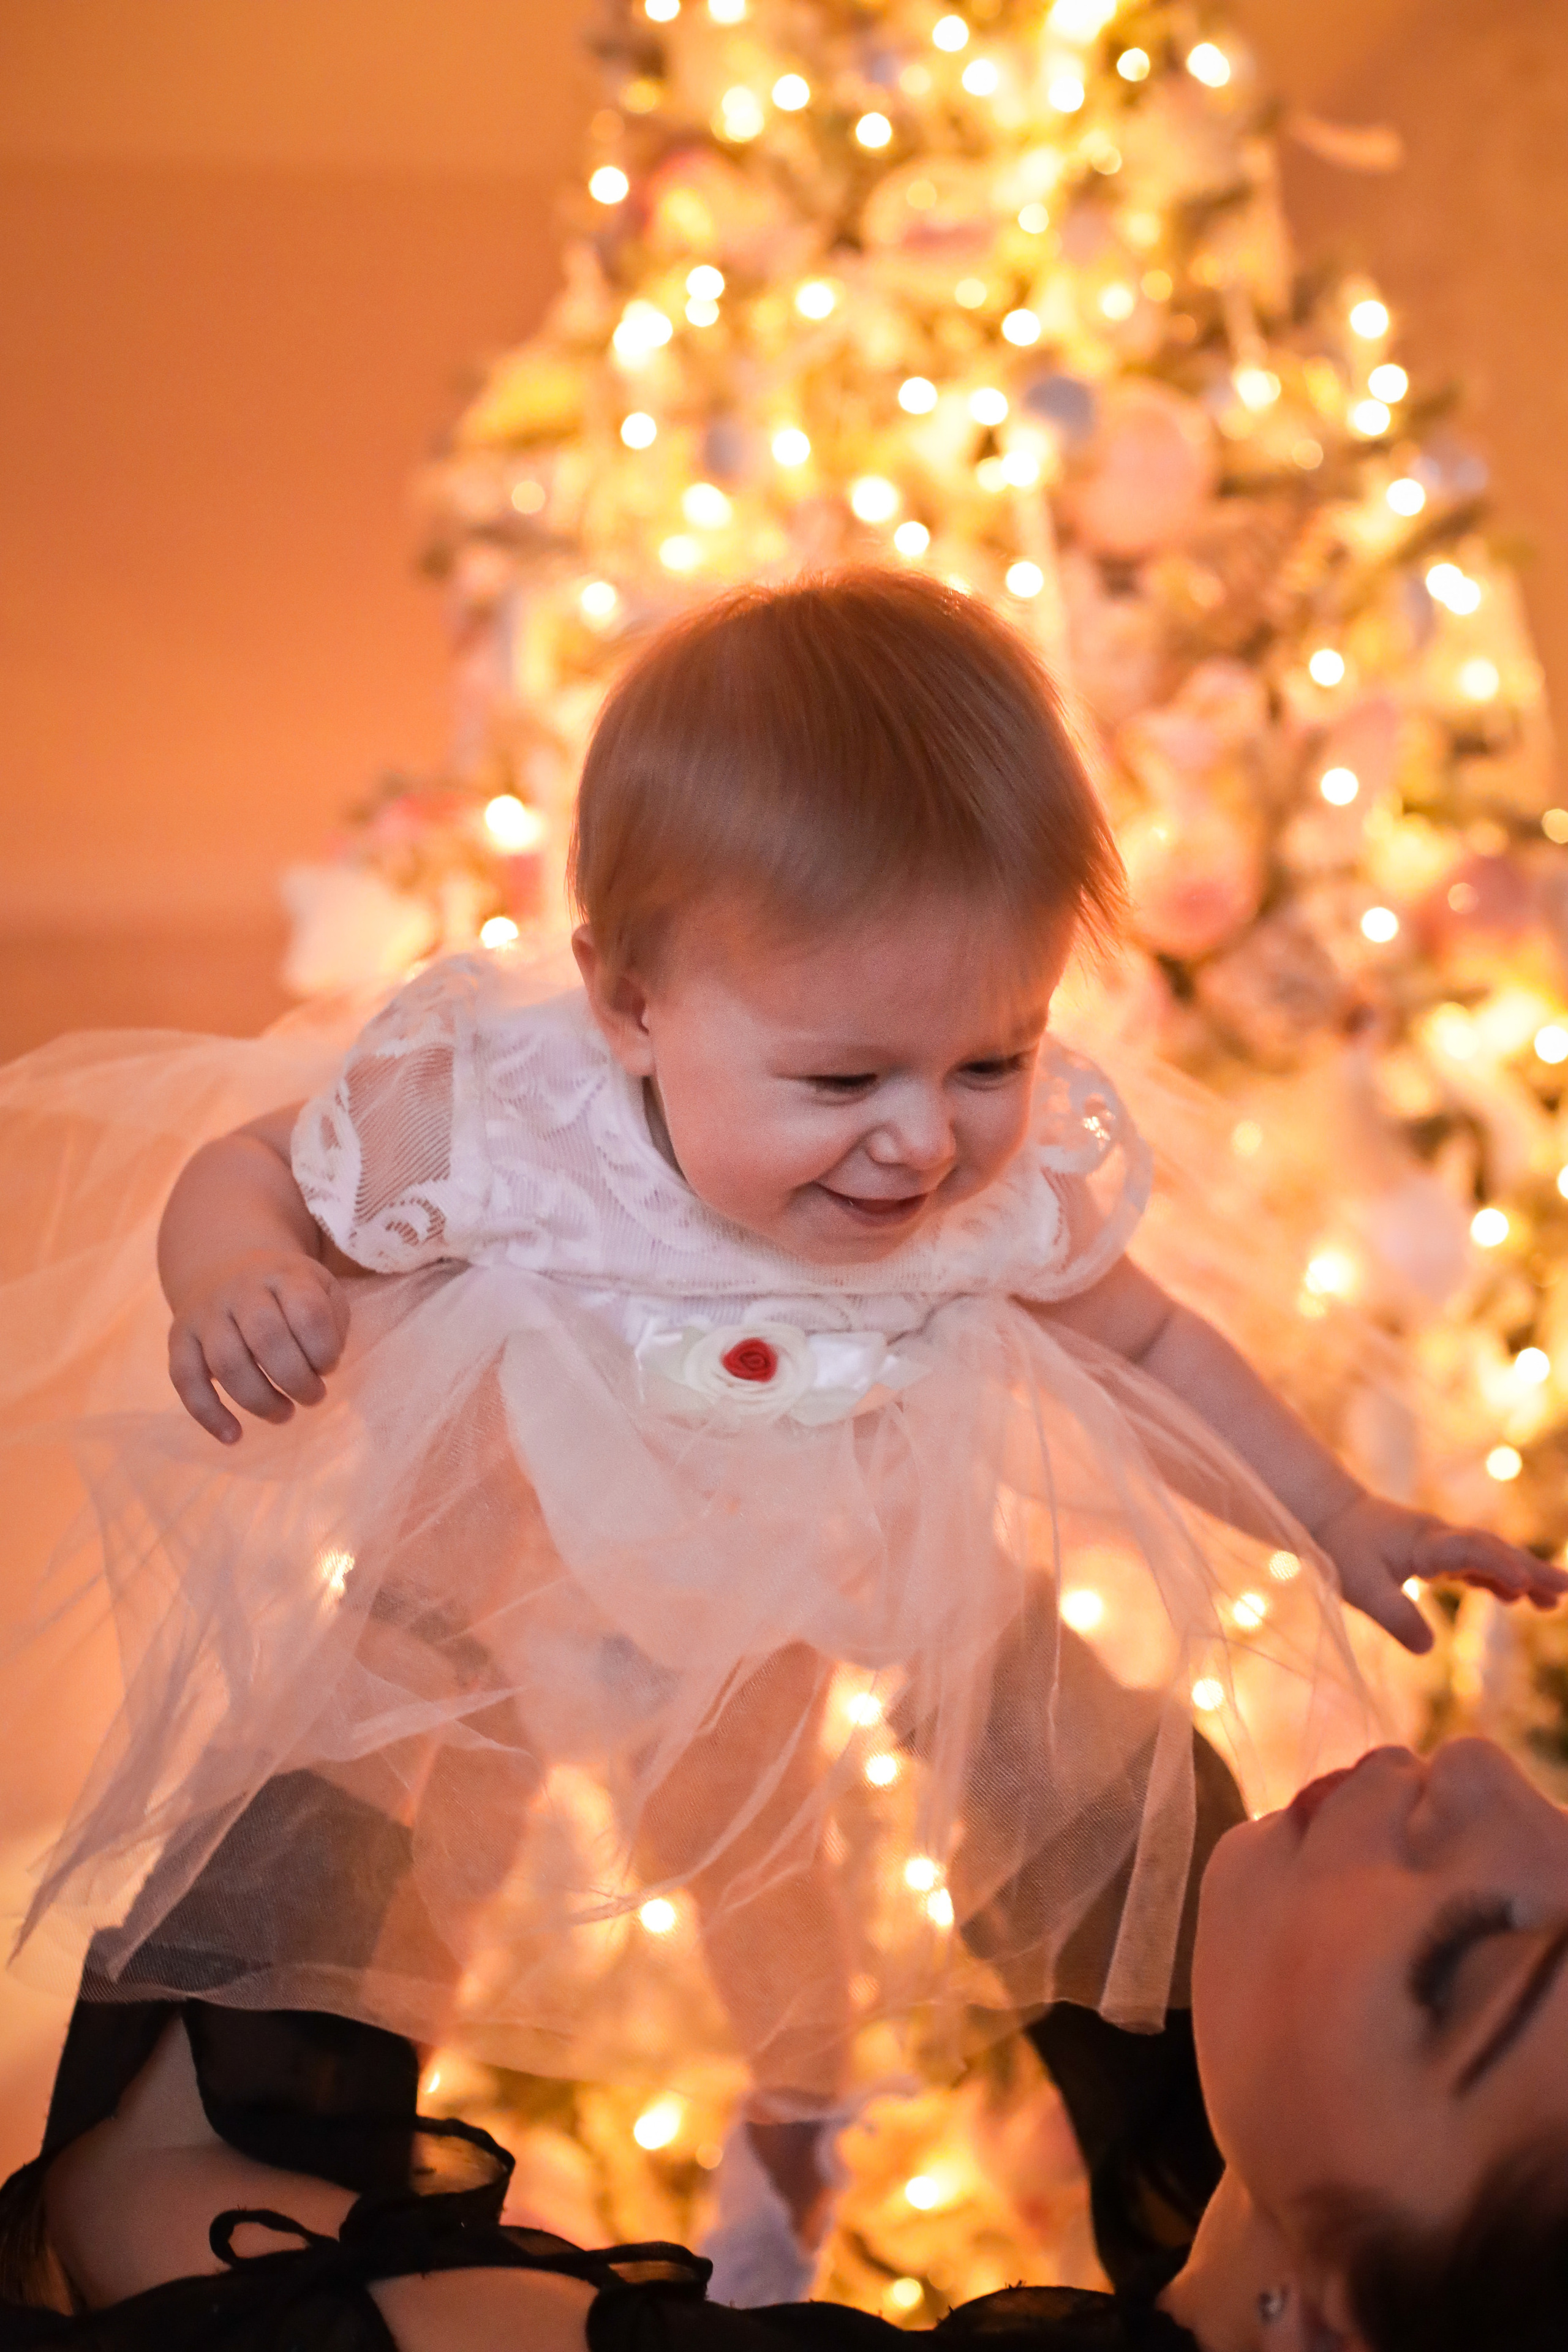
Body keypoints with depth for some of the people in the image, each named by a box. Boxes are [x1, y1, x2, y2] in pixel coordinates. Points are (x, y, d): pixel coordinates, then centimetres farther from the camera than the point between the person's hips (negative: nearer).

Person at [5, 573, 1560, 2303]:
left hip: (798, 1616, 3)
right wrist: (232, 1279, -43)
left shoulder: (1016, 1186, -26)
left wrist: (1334, 1520, 0)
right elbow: (251, 1172, -20)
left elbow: (1141, 1338, -4)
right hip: (476, 1589, -3)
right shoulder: (491, 1127, -37)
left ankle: (795, 2118, 57)